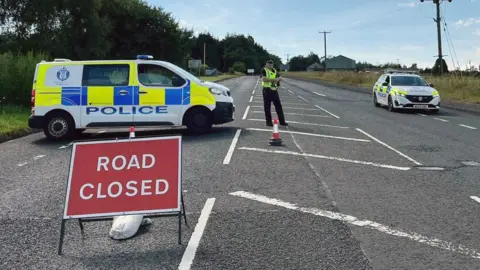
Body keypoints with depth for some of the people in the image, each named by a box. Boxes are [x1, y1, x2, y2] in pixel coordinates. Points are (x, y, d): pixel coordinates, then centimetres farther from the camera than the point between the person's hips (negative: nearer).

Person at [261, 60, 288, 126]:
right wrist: (272, 79, -17)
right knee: (267, 107, 0)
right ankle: (268, 121, 9)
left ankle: (282, 121, 13)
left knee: (278, 106, 7)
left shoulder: (274, 71, 15)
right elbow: (264, 79, -17)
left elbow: (280, 78, 14)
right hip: (267, 90, -5)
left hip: (274, 91, 5)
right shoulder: (264, 70, -3)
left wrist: (277, 79, -9)